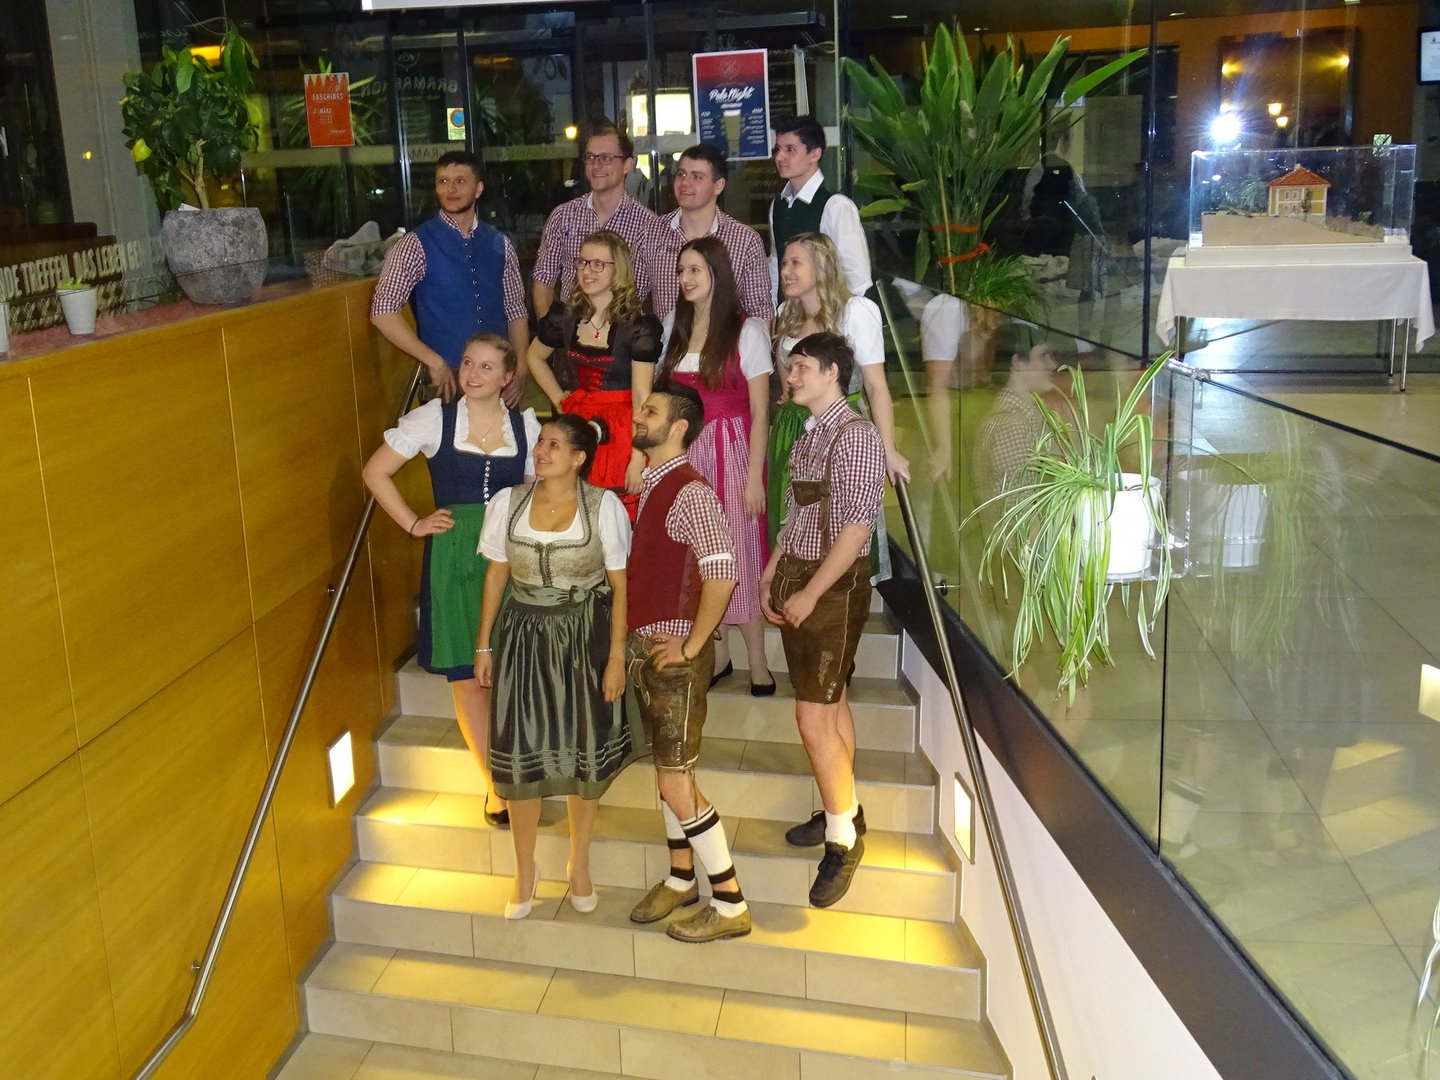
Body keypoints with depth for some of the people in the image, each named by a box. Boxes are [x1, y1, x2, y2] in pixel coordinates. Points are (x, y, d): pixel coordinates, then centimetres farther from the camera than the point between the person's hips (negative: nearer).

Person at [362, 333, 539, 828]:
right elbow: (375, 472, 5)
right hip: (453, 559, -1)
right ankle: (496, 787, 18)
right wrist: (414, 523, -1)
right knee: (469, 677, 4)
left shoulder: (527, 426, 5)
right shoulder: (434, 419, -2)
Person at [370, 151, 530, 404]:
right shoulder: (417, 244, -8)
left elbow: (515, 310, 9)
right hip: (448, 379, -4)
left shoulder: (499, 244, 6)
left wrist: (521, 369, -3)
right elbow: (382, 311, -14)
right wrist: (434, 362, -17)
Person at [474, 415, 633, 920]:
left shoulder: (604, 507, -11)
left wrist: (616, 657, -10)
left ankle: (579, 864, 31)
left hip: (585, 638, -2)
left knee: (585, 754, 8)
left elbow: (620, 585, -8)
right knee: (520, 755, 5)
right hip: (523, 635, 2)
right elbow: (496, 575, 5)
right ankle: (525, 869, 27)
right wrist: (484, 646, 4)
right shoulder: (508, 502, -3)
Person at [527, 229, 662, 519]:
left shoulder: (638, 327, -10)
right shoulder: (564, 317, 4)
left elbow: (641, 396, -13)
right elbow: (535, 357, 24)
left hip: (621, 432, -4)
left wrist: (638, 459, -16)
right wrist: (559, 399, 13)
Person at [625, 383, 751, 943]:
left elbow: (722, 576, -28)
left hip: (675, 653, -9)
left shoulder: (690, 492, -19)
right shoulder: (646, 484, 10)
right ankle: (680, 881, 34)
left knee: (676, 785, -5)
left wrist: (690, 645, -21)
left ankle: (730, 905, 7)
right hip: (644, 648, 9)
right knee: (669, 775, 18)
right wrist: (633, 640, 12)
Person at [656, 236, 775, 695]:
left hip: (731, 452, -5)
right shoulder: (674, 326, 11)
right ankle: (718, 653, 19)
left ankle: (758, 662, 5)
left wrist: (754, 477, -12)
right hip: (683, 452, 5)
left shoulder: (747, 331, -5)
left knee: (739, 552, -3)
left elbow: (759, 413, -7)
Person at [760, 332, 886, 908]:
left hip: (834, 586, -8)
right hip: (797, 580, 8)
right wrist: (771, 574, 9)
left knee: (815, 719, -8)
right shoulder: (809, 438, 13)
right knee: (832, 704, 18)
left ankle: (843, 837, 6)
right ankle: (842, 809, 30)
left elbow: (856, 526, -20)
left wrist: (810, 594, -19)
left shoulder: (856, 435, -14)